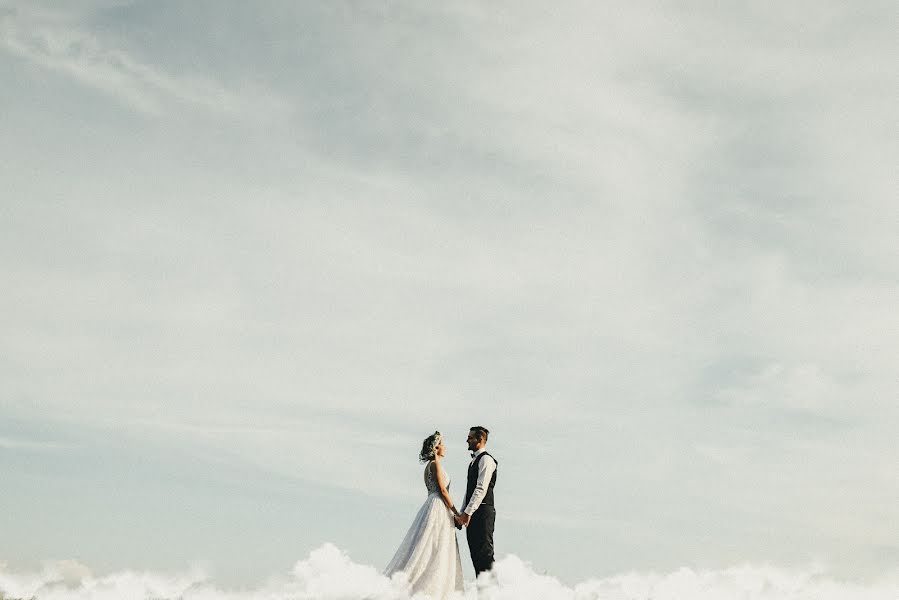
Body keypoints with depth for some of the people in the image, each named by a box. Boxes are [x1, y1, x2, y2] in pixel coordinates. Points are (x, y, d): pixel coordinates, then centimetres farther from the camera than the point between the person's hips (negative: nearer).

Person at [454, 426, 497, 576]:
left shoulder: (486, 459, -9)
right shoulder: (474, 461, 22)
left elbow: (481, 489, -18)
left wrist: (467, 512, -22)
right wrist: (462, 513, 18)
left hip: (483, 512, -9)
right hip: (472, 513, 10)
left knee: (485, 553, -11)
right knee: (475, 554, 7)